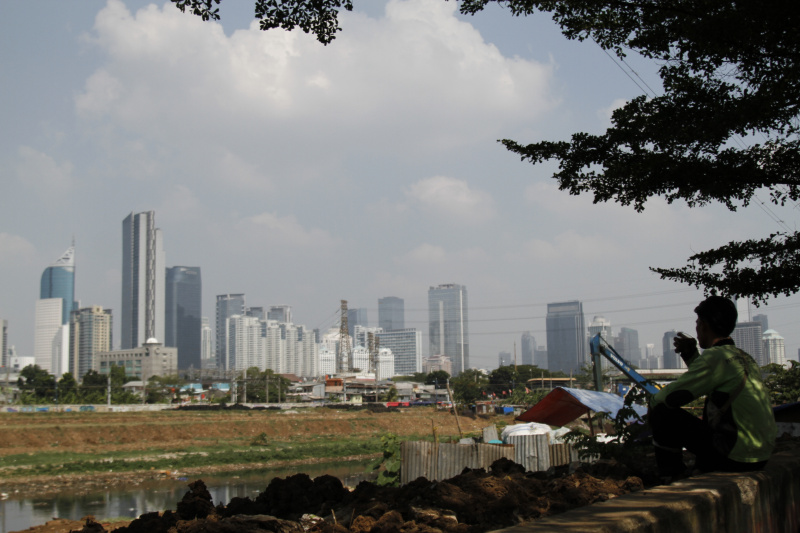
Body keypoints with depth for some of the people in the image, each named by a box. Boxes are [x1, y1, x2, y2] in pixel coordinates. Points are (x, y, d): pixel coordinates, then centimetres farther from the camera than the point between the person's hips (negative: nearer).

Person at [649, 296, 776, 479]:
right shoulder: (744, 357, 11)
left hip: (735, 458, -9)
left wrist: (653, 402, 6)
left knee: (662, 413, -5)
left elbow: (670, 397, -15)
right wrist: (690, 354, 22)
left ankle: (672, 479, 5)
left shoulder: (716, 357, -15)